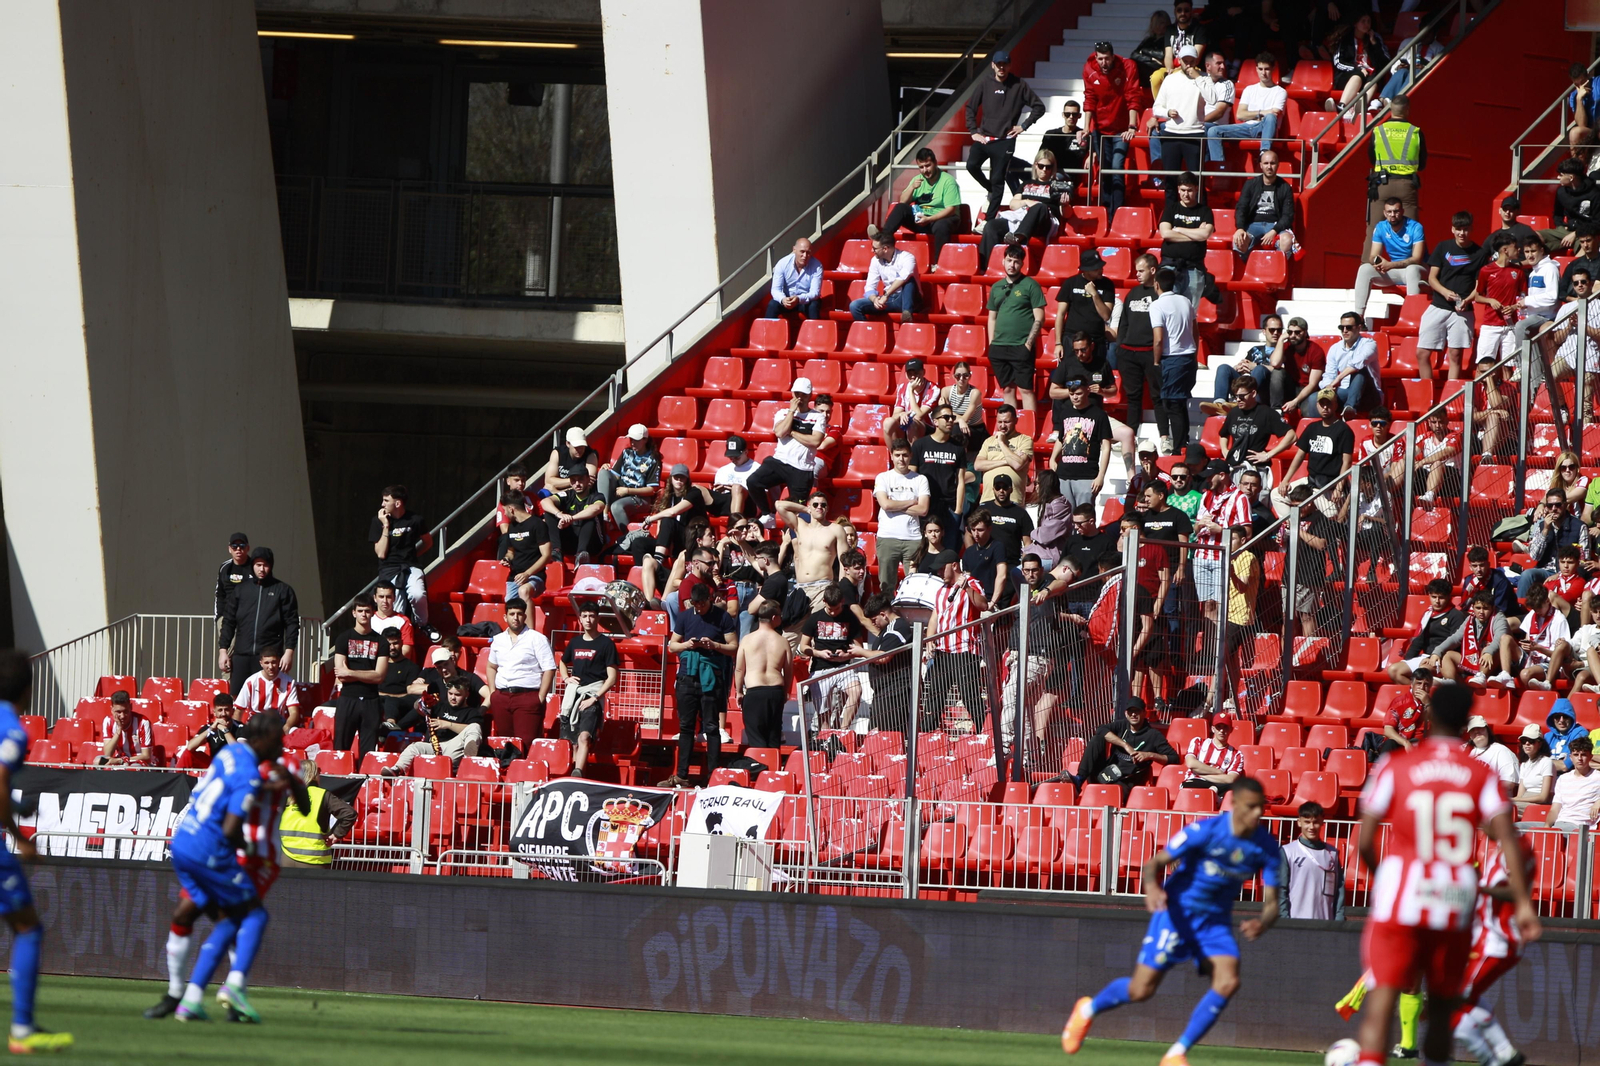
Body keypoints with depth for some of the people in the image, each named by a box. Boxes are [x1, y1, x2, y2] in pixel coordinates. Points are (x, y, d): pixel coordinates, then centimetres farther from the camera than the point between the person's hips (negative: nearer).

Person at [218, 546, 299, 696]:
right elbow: (229, 621, 14)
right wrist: (223, 650, 6)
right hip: (242, 656, 3)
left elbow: (292, 623, 2)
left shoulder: (283, 591, 5)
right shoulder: (241, 590, 13)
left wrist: (289, 651, -7)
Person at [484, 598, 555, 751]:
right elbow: (492, 667, 26)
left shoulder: (536, 639, -1)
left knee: (526, 743, -13)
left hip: (528, 697, -5)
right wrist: (492, 693, 13)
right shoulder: (498, 640, 14)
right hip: (502, 697, 5)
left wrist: (540, 698, -10)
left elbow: (549, 669, -5)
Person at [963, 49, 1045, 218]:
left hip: (1005, 141, -2)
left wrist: (1024, 126, -2)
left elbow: (1039, 107, 5)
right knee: (972, 165, -19)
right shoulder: (984, 84, 5)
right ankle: (990, 189, 12)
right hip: (984, 138, 2)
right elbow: (970, 108, 11)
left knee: (998, 180, -2)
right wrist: (973, 131, 2)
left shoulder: (1019, 86, 0)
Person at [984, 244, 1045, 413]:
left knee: (1025, 389, -7)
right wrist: (991, 344, 9)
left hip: (1021, 347, -5)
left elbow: (1039, 318, -5)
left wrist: (1029, 343, -11)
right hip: (999, 347, 5)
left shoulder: (1030, 285, -2)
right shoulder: (996, 287, 14)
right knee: (1007, 389, 8)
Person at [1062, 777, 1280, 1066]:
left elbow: (1271, 903, -6)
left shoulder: (1267, 848, -9)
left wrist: (1262, 923, -30)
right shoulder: (1205, 831, -21)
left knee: (1228, 982, -20)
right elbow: (1155, 863, -15)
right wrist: (1152, 887, -38)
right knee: (1141, 990, -5)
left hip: (1216, 920, 4)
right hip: (1178, 911, -4)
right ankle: (1088, 1010, 29)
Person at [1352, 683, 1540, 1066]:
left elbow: (1364, 843, 0)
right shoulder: (1482, 775, 5)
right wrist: (1523, 902, -3)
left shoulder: (1395, 766, 1)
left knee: (1382, 996, -10)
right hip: (1455, 905, 2)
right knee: (1442, 1006, 18)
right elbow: (1508, 841, -5)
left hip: (1400, 902, -2)